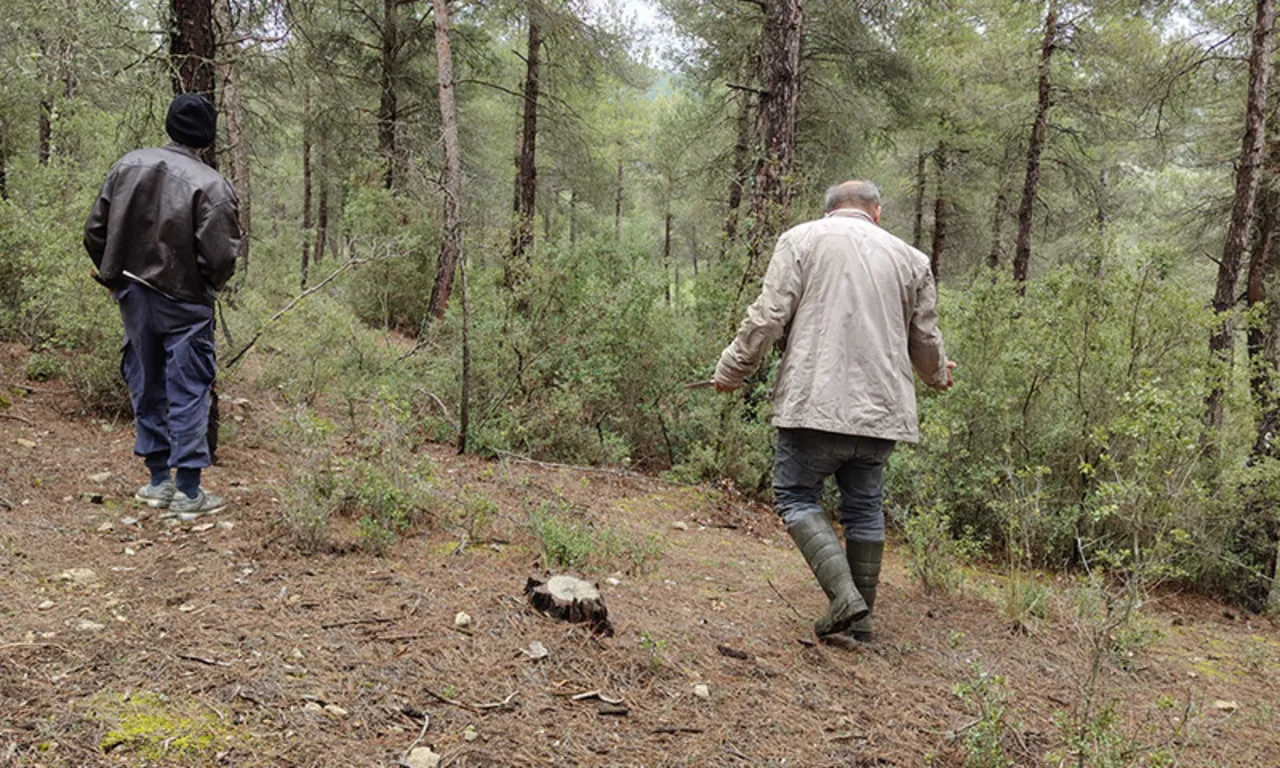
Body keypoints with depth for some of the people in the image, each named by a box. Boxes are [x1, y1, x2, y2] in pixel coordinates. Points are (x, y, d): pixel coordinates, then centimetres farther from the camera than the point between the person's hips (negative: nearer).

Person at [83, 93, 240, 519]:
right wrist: (208, 286, 2)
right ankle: (188, 491, 5)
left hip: (132, 296, 6)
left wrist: (116, 278, 18)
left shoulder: (128, 165, 2)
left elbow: (95, 232, 6)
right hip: (183, 304, -5)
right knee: (188, 393, 2)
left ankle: (159, 481, 24)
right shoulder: (210, 185, -16)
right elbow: (220, 256, -19)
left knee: (146, 388, 15)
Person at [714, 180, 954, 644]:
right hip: (882, 410, 4)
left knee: (796, 496, 6)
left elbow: (768, 316, -5)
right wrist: (939, 376, 42)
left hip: (816, 401, -4)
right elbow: (925, 340, 21)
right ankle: (859, 622, 20)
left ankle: (844, 595, -10)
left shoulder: (802, 239, 5)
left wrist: (731, 370, 7)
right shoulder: (909, 258, 17)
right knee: (864, 507, 15)